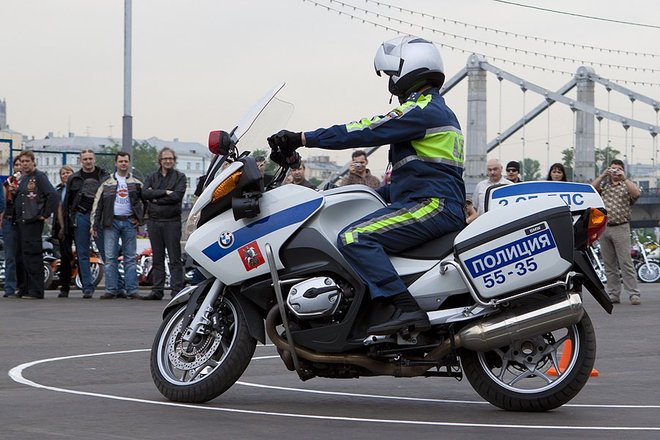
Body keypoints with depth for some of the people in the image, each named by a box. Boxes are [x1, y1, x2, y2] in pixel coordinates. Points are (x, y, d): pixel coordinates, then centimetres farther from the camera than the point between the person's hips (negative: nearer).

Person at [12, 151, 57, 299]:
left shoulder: (39, 177, -6)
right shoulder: (21, 178, 19)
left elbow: (53, 196, -14)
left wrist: (45, 215, -13)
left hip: (33, 222, -9)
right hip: (20, 222, 9)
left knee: (32, 256, -11)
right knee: (20, 257, 11)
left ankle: (36, 291, -10)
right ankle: (23, 289, 18)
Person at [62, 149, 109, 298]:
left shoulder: (105, 176, 7)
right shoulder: (74, 179, 13)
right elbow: (66, 202, 14)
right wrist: (66, 224, 7)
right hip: (81, 217, 3)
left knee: (106, 252, -7)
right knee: (82, 255, 3)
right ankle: (88, 288, 7)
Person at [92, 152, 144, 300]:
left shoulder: (136, 183, 11)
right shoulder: (107, 183, 9)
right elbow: (97, 204, 7)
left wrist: (139, 218, 2)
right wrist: (95, 225, 1)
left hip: (129, 222, 0)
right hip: (111, 222, 0)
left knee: (130, 258, 1)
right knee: (110, 258, -3)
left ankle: (132, 290, 0)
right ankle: (111, 290, -1)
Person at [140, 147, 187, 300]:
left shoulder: (180, 177, 6)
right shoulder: (152, 177, 15)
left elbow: (177, 196, -11)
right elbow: (144, 193, -3)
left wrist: (156, 198, -8)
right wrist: (164, 192, -11)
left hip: (172, 221, -4)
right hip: (154, 221, 4)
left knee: (175, 259, -5)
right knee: (157, 259, 7)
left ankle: (177, 290, -5)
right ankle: (157, 290, 11)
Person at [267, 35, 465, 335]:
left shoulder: (421, 109, -9)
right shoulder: (437, 109, 25)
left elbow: (367, 131, -16)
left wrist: (303, 139, -14)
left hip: (432, 206, -11)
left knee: (354, 239, -23)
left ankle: (402, 307, -32)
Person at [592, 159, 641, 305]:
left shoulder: (627, 186, 6)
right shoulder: (603, 185, 16)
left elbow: (636, 193, -14)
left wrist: (624, 178, -14)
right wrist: (603, 176, -8)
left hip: (620, 228, -4)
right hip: (603, 228, 4)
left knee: (626, 263, -9)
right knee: (609, 264, 6)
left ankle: (634, 294, -9)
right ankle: (613, 294, 11)